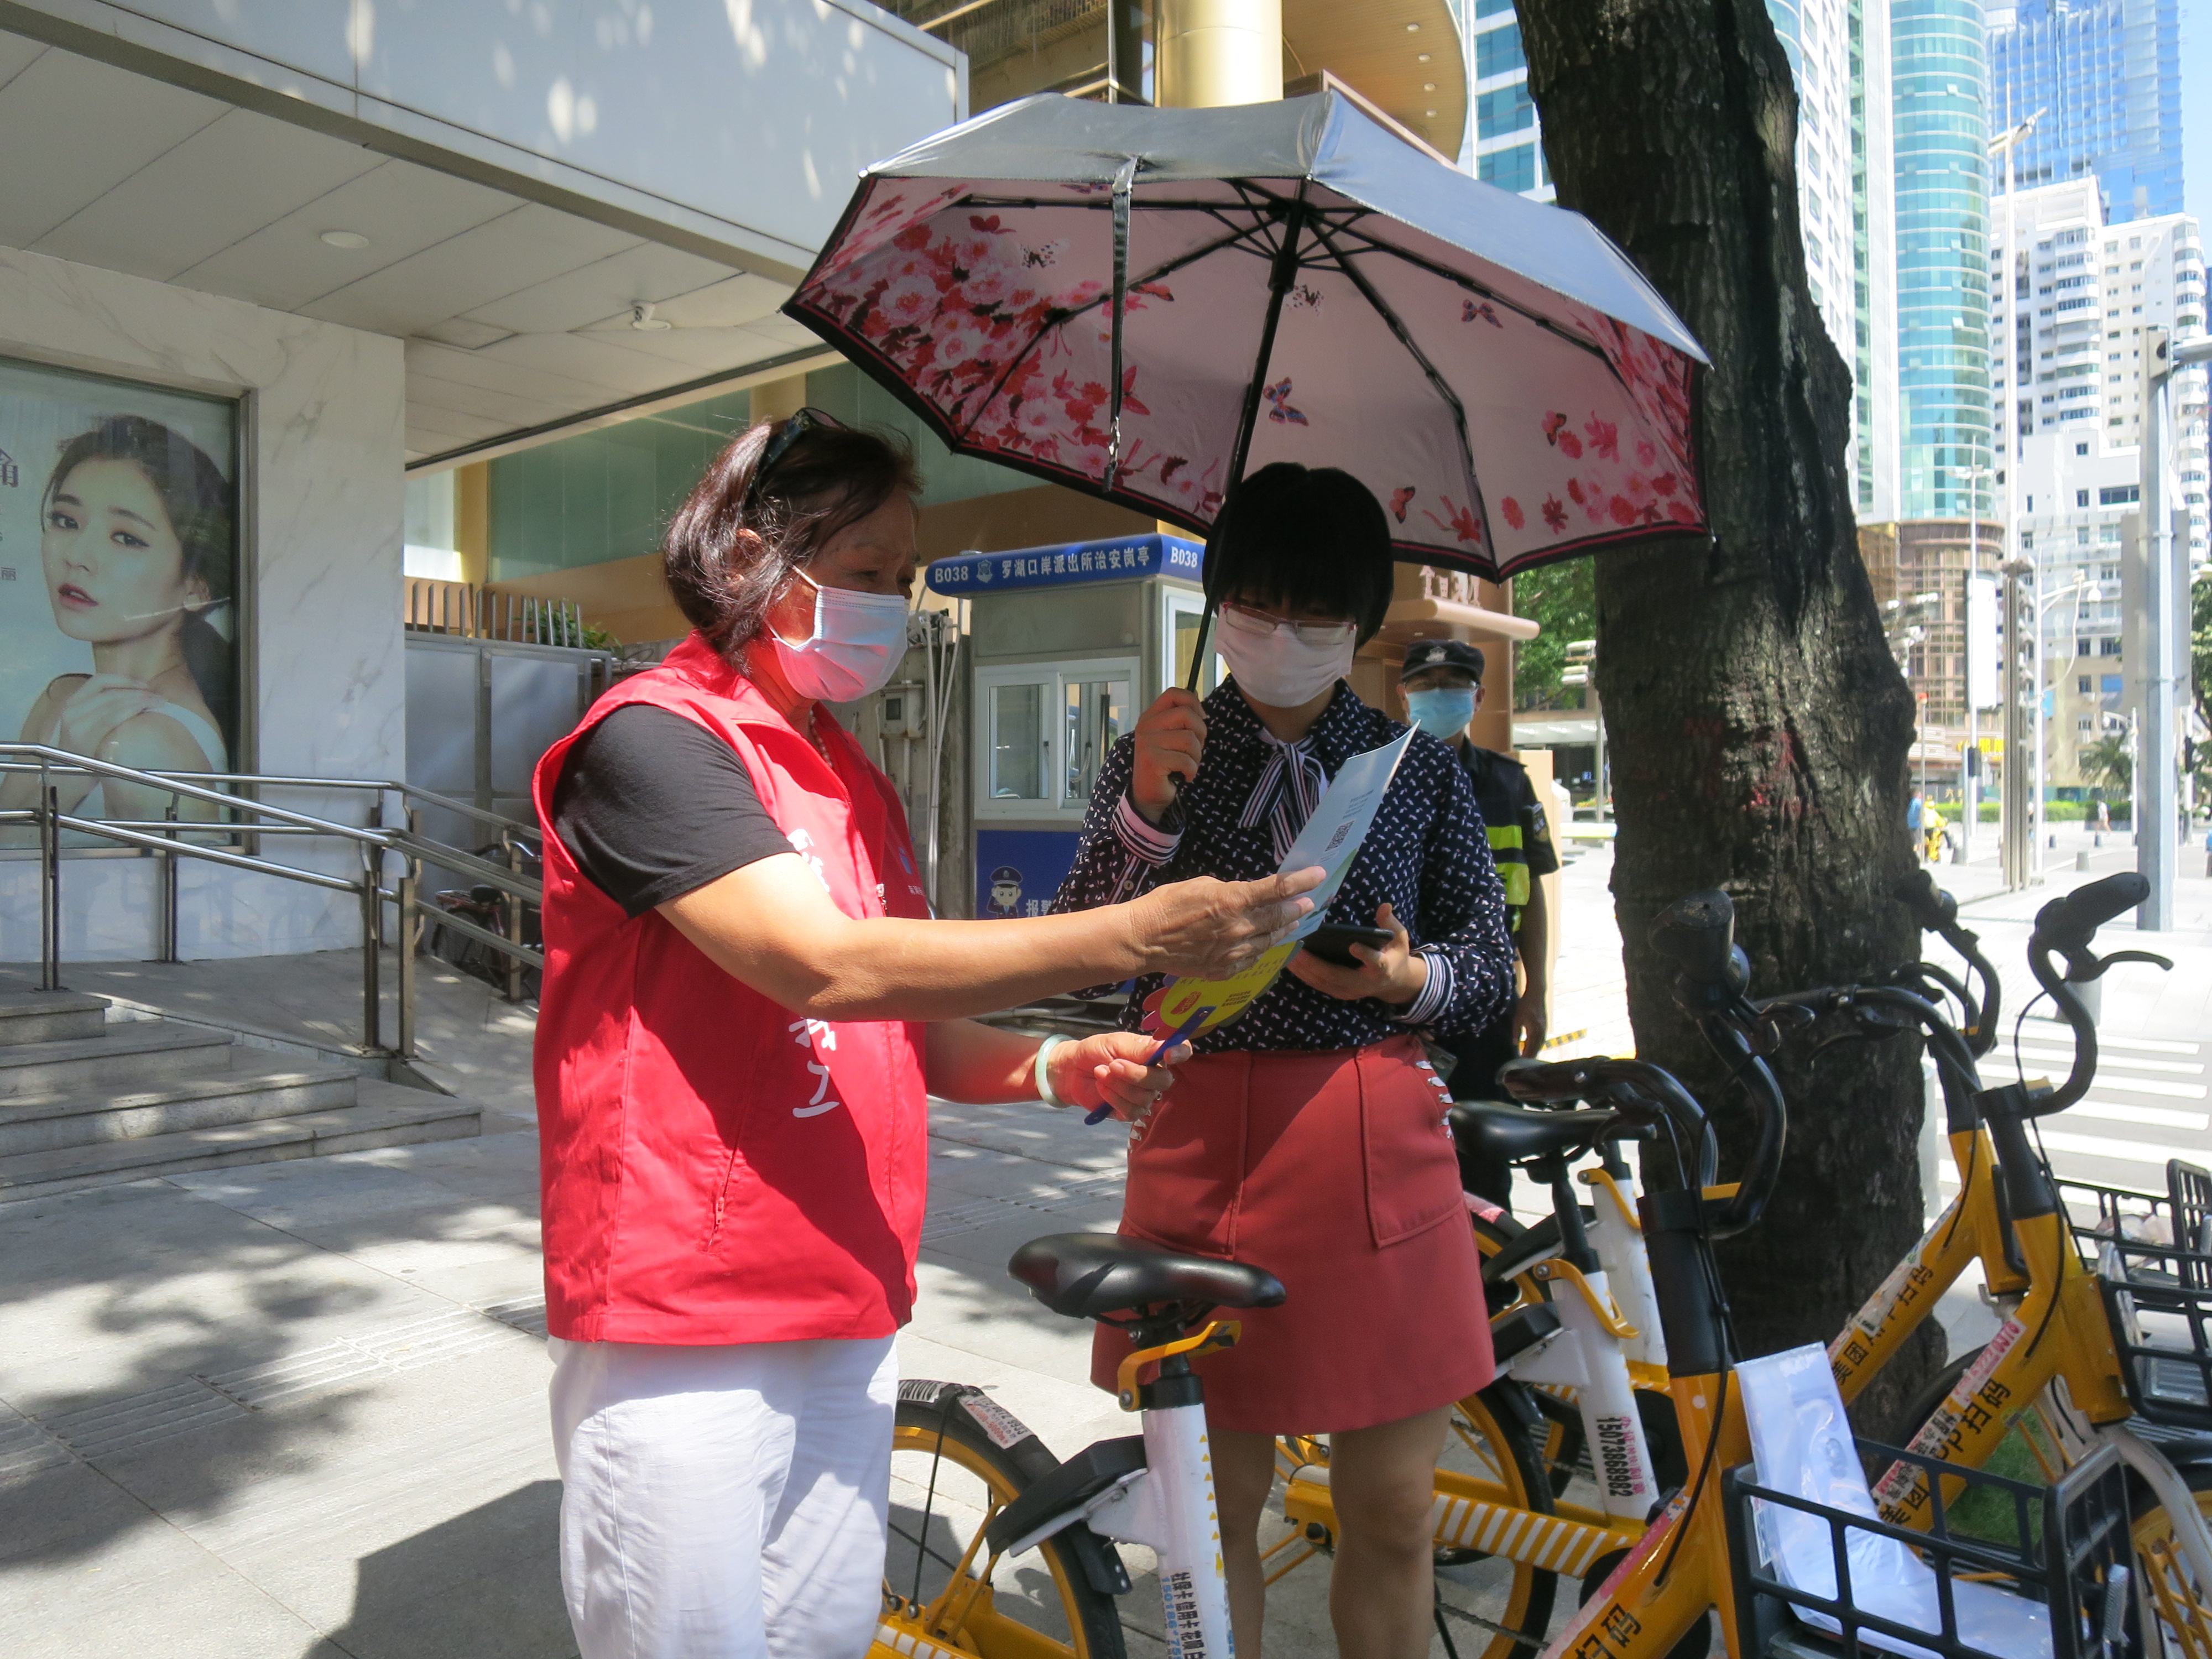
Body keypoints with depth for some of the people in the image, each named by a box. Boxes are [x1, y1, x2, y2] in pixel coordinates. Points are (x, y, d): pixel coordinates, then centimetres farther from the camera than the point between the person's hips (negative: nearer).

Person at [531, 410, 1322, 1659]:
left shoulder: (858, 781, 14)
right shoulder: (653, 739, -13)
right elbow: (828, 968, -25)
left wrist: (1052, 1070, -4)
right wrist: (1134, 936, -26)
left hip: (849, 1314, 8)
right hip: (685, 1325, -7)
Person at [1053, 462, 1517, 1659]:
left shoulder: (1421, 770, 8)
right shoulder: (1158, 755, 6)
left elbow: (1492, 969, 11)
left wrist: (1408, 979, -10)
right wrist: (1147, 811, -16)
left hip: (1378, 1148, 1)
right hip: (1203, 1142, -1)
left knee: (1393, 1515, 9)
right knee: (1213, 1504, 10)